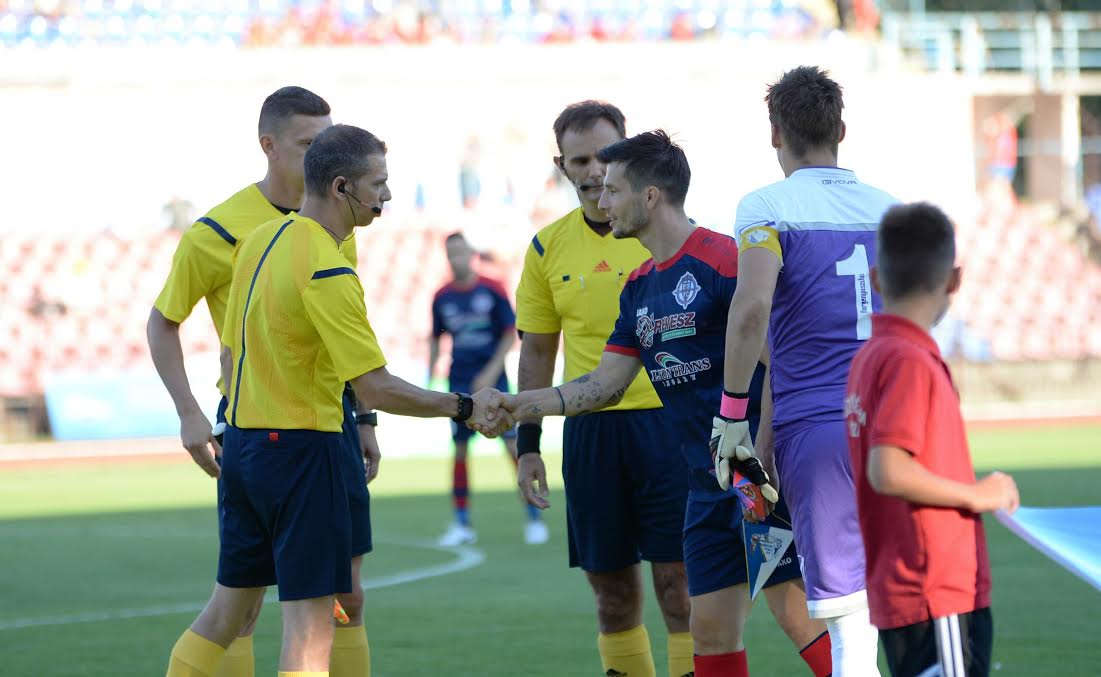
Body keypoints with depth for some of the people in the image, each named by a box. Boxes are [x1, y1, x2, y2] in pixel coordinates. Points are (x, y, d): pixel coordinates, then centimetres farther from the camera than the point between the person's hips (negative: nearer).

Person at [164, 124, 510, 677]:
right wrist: (464, 407, -12)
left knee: (226, 611, 16)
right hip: (300, 450, -9)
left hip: (243, 443, 9)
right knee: (310, 622, -5)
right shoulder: (326, 272, -19)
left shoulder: (259, 240, 8)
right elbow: (375, 387, -21)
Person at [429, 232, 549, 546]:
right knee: (459, 450, 2)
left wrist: (491, 373, -11)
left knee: (513, 445, -7)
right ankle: (462, 525, 9)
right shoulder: (442, 297, 4)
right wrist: (430, 376, 7)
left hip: (492, 379, -3)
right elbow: (435, 339, 15)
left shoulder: (492, 289, -5)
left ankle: (534, 518, 0)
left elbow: (510, 334, -3)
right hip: (460, 384, 3)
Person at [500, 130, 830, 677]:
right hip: (708, 485, 8)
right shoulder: (640, 287, 15)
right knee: (712, 631, 7)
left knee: (800, 616, -12)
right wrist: (521, 405, 9)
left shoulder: (722, 259, -12)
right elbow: (606, 382, 19)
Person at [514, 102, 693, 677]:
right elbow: (536, 351, 15)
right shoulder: (548, 247, 8)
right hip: (588, 431, 3)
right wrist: (527, 443, 10)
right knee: (611, 588, 6)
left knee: (676, 579, -6)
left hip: (665, 420, -3)